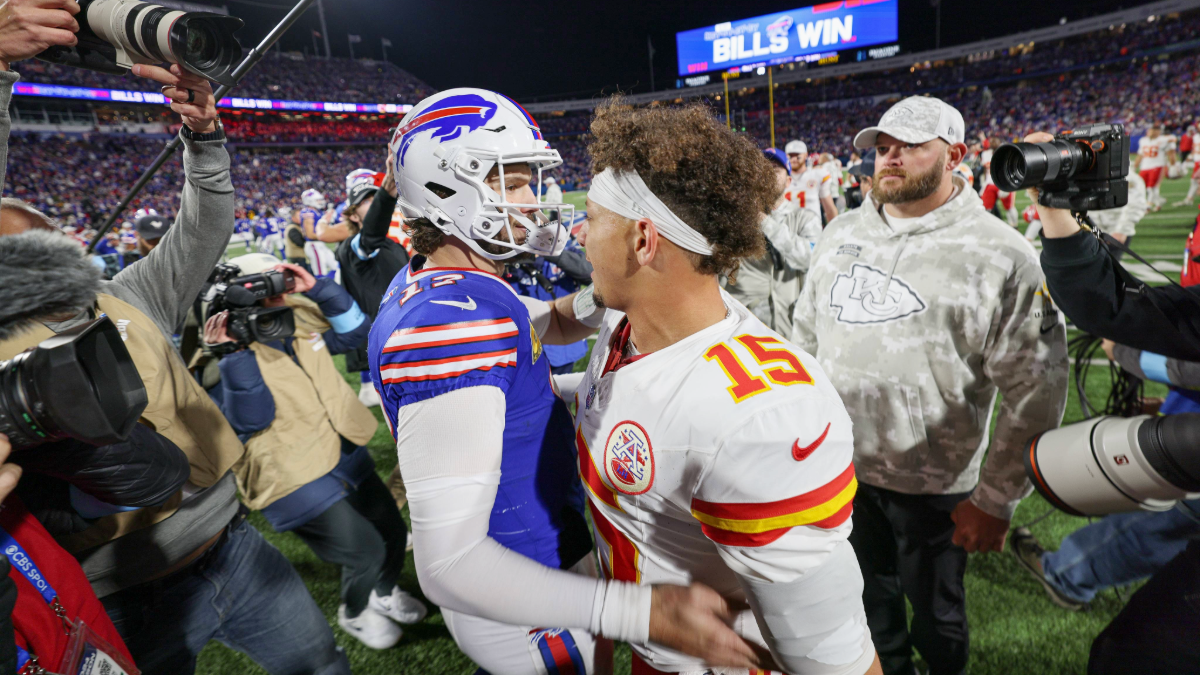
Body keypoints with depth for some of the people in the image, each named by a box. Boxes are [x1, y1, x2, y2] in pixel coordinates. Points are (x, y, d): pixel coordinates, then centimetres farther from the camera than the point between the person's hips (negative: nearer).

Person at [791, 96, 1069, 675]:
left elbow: (1035, 393, -12)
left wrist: (994, 499, -11)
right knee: (871, 603, 25)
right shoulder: (841, 233, 3)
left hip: (933, 483, -4)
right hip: (839, 467, 5)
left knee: (936, 616, 19)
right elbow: (805, 332, 10)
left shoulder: (999, 255, -13)